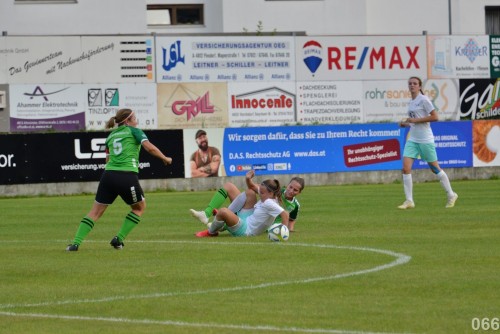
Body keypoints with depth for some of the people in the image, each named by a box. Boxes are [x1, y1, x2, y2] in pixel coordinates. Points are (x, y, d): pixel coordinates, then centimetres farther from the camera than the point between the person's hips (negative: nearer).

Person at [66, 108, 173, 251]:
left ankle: (75, 243, -6)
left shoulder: (111, 136, 21)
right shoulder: (133, 131, 6)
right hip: (127, 177, -4)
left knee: (95, 211, 8)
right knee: (140, 206, 20)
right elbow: (150, 148, -6)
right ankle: (119, 239, 11)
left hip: (108, 175, 4)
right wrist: (165, 158, 6)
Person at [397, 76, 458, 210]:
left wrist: (415, 120, -19)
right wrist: (405, 123, 6)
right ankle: (409, 201, -6)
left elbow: (434, 117, -17)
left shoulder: (423, 100, -10)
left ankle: (451, 195, 21)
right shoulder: (411, 102, 13)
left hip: (425, 140, -7)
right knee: (406, 168, -9)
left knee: (435, 168, 4)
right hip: (412, 139, 7)